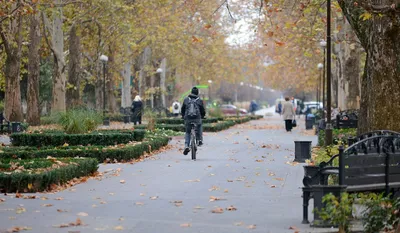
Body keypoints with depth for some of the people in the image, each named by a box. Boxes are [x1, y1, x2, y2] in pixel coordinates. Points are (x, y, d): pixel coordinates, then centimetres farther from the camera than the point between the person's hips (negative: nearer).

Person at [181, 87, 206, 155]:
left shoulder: (186, 100, 9)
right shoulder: (200, 100, 4)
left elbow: (182, 110, 16)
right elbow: (203, 111, 10)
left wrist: (183, 116, 34)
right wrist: (202, 116, 32)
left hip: (188, 119, 1)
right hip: (197, 119, -1)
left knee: (187, 132, 18)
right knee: (199, 126, 32)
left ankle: (186, 146, -1)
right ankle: (200, 140, 19)